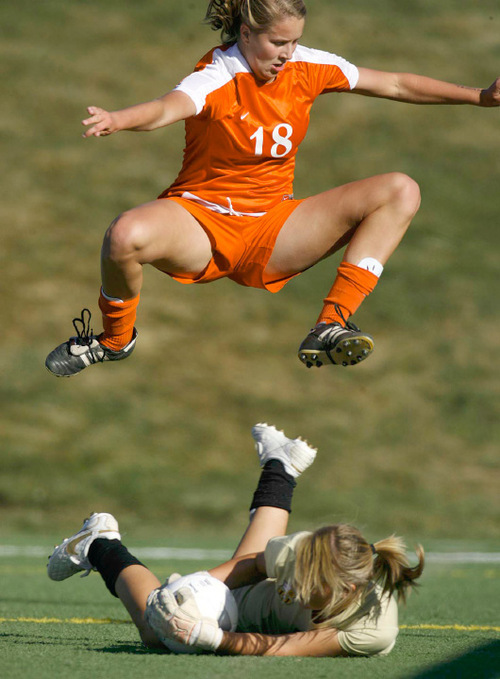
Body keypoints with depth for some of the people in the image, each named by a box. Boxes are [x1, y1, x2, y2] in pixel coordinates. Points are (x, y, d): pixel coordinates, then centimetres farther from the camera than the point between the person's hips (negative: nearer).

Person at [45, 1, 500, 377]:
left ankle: (330, 327, -21)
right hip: (202, 223, -5)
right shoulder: (218, 79, -18)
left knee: (401, 192, -11)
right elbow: (169, 108, -40)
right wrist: (119, 120, -63)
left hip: (273, 231, 5)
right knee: (126, 236, -38)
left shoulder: (307, 67, -1)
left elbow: (395, 85, 9)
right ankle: (115, 338, -3)